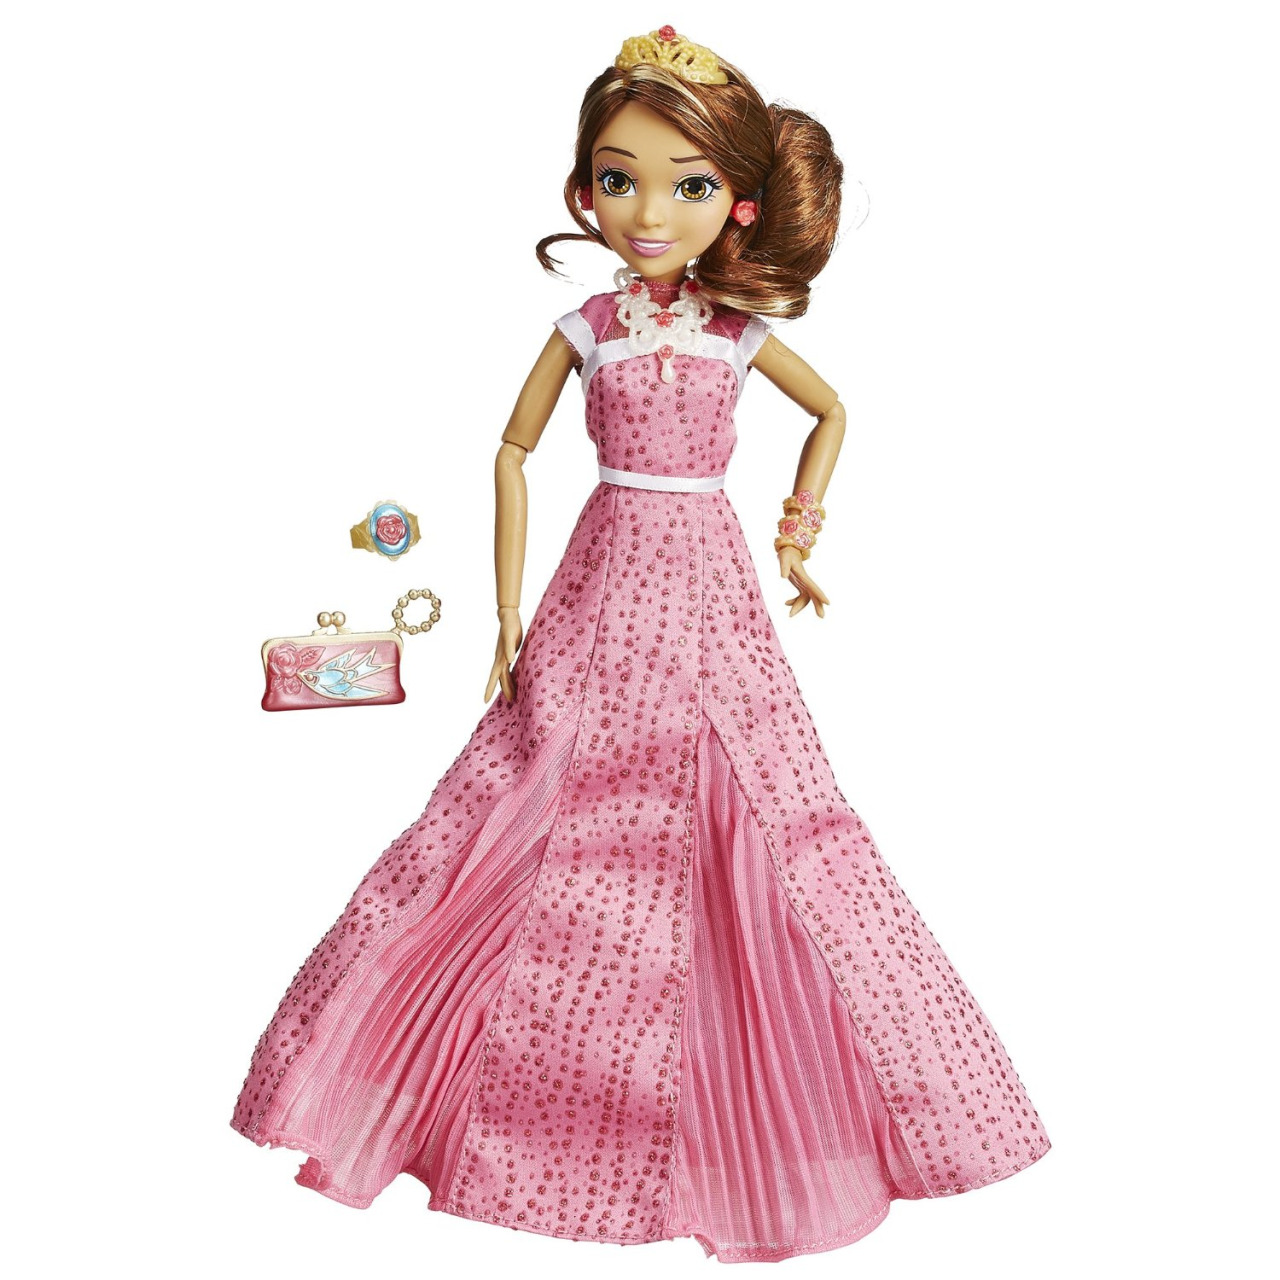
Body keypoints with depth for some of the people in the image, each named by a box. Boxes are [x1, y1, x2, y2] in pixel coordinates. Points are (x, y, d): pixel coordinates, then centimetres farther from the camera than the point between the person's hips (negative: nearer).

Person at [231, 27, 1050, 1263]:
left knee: (748, 834, 1)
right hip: (602, 591, 0)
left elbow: (830, 410, 18)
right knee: (548, 821, 3)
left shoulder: (740, 330, 1)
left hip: (708, 595, 0)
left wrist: (801, 519, 8)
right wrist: (509, 609, 3)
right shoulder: (586, 327, 0)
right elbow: (514, 452, 7)